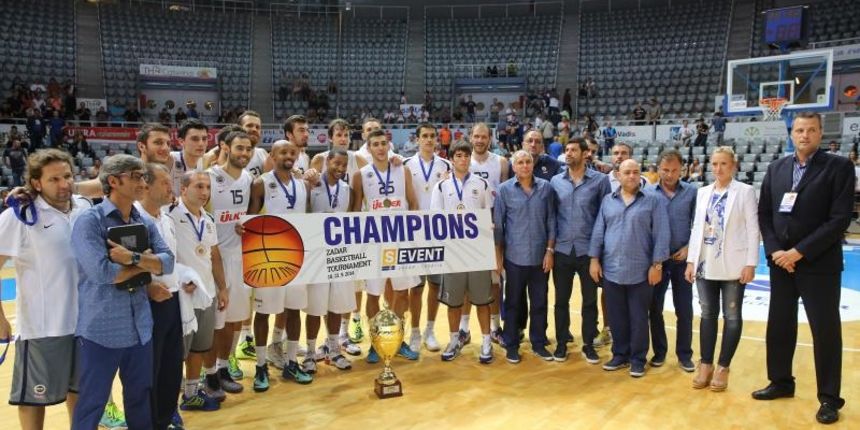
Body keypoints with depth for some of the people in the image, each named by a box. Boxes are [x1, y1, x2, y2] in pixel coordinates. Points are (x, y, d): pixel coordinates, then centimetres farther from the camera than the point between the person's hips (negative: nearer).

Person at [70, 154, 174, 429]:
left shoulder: (145, 223, 6)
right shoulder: (89, 221, -12)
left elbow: (168, 262, -3)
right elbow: (101, 271, -22)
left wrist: (133, 257, -20)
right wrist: (147, 263, -9)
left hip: (140, 327, 6)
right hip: (101, 330, -5)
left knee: (140, 397, 18)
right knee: (92, 402, 8)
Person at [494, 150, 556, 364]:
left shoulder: (545, 187, 1)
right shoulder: (504, 189, -3)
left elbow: (551, 220, 4)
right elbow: (498, 224, -1)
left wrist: (550, 250, 0)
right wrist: (498, 255, -3)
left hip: (540, 255, 2)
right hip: (515, 256, -1)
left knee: (539, 302, 11)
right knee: (513, 302, 9)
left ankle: (539, 343, 25)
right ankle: (511, 345, 21)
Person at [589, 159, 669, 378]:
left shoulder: (653, 201, -2)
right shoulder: (608, 201, 7)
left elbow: (661, 235, -5)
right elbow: (598, 231, 8)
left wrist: (657, 264, -9)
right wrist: (594, 259, 3)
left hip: (640, 271, -3)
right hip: (611, 270, 3)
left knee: (638, 318, 6)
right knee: (616, 317, 12)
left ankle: (638, 358, 19)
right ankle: (620, 354, 26)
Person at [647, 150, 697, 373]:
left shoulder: (692, 192, -2)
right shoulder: (647, 193, -3)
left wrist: (689, 248, -8)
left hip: (682, 259, 0)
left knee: (684, 309, 7)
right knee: (655, 308, 7)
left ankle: (684, 354, 21)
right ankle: (659, 351, 22)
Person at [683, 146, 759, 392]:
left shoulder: (745, 192, -3)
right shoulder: (703, 193, 9)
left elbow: (753, 229, -6)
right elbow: (697, 227, 9)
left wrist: (750, 263, -11)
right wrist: (691, 260, 5)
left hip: (732, 265, -4)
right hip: (705, 264, 4)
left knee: (732, 316, 5)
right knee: (708, 314, 8)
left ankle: (723, 367, 14)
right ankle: (706, 365, 16)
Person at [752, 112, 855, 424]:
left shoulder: (839, 167, -6)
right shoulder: (776, 168, 8)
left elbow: (840, 219, -13)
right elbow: (764, 213, 7)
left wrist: (799, 252, -16)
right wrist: (775, 250, -7)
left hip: (819, 264, -4)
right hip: (780, 262, 4)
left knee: (825, 330, 3)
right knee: (779, 326, 12)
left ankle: (829, 398, 17)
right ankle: (781, 382, 29)